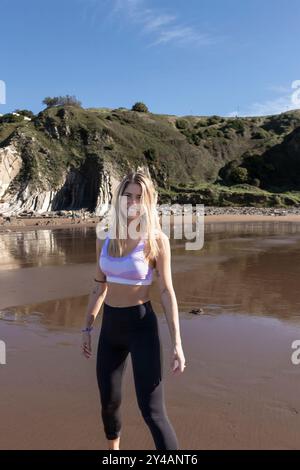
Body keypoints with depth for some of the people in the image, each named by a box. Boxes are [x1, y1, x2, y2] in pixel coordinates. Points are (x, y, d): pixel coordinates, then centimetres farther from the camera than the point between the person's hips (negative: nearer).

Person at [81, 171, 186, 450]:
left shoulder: (157, 240, -12)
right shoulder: (104, 238, 2)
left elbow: (167, 291, -11)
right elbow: (100, 286, 11)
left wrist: (177, 343, -14)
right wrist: (87, 327, 13)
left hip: (141, 325, -5)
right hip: (110, 325, 5)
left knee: (153, 412, -6)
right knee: (109, 402, 20)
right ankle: (114, 450, 49)